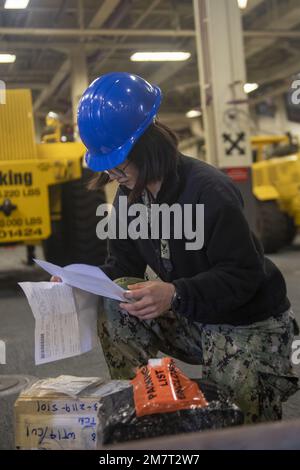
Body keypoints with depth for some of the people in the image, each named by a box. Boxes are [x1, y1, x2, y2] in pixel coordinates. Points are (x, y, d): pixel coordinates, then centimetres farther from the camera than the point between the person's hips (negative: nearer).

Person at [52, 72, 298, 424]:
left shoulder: (209, 191, -26)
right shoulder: (130, 196, -3)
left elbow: (243, 275, -27)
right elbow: (122, 267, 4)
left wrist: (175, 294, -41)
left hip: (250, 324, -6)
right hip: (192, 320, 6)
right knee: (114, 301, -16)